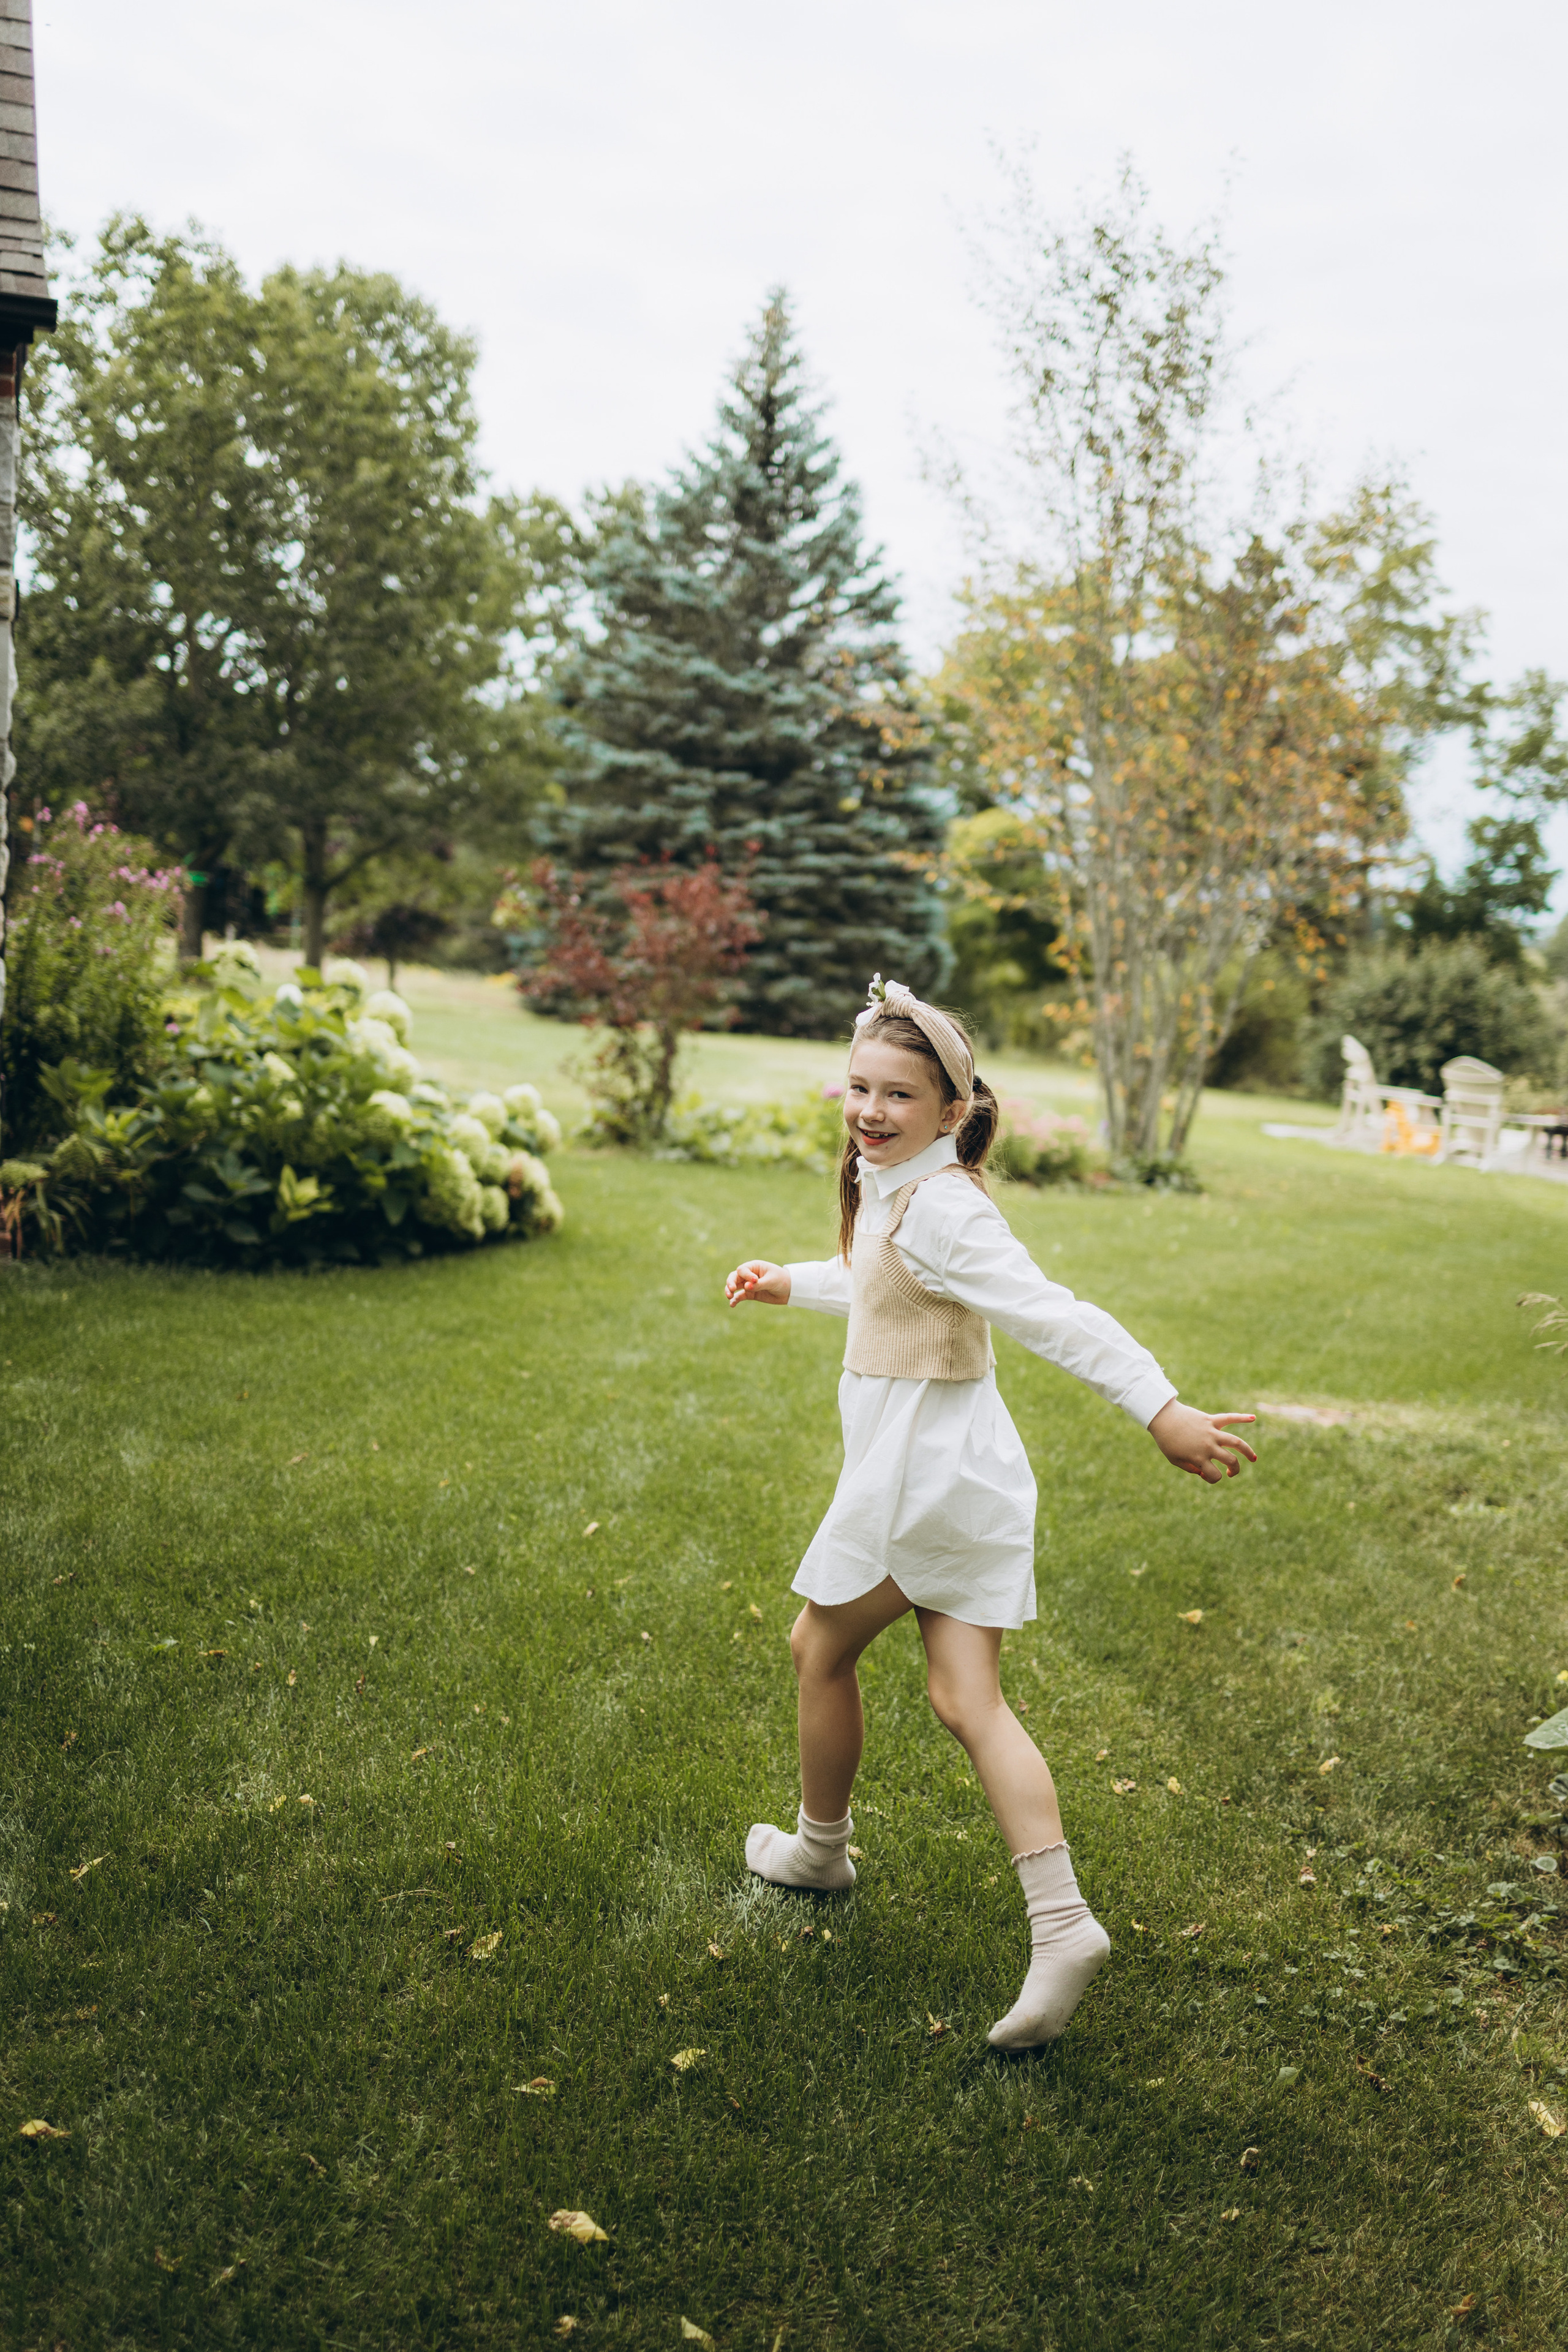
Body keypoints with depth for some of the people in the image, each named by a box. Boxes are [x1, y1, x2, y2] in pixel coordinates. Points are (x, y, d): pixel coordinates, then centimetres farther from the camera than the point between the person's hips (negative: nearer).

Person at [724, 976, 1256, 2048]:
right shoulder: (893, 1190, 11)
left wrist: (1162, 1408, -33)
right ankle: (1062, 1922, 2)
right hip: (965, 1473, 9)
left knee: (822, 1647, 13)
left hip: (922, 1471, -9)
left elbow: (1056, 1316, -28)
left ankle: (821, 1845, 35)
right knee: (970, 1701, 6)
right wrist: (791, 1284, 34)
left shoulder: (938, 1207, -21)